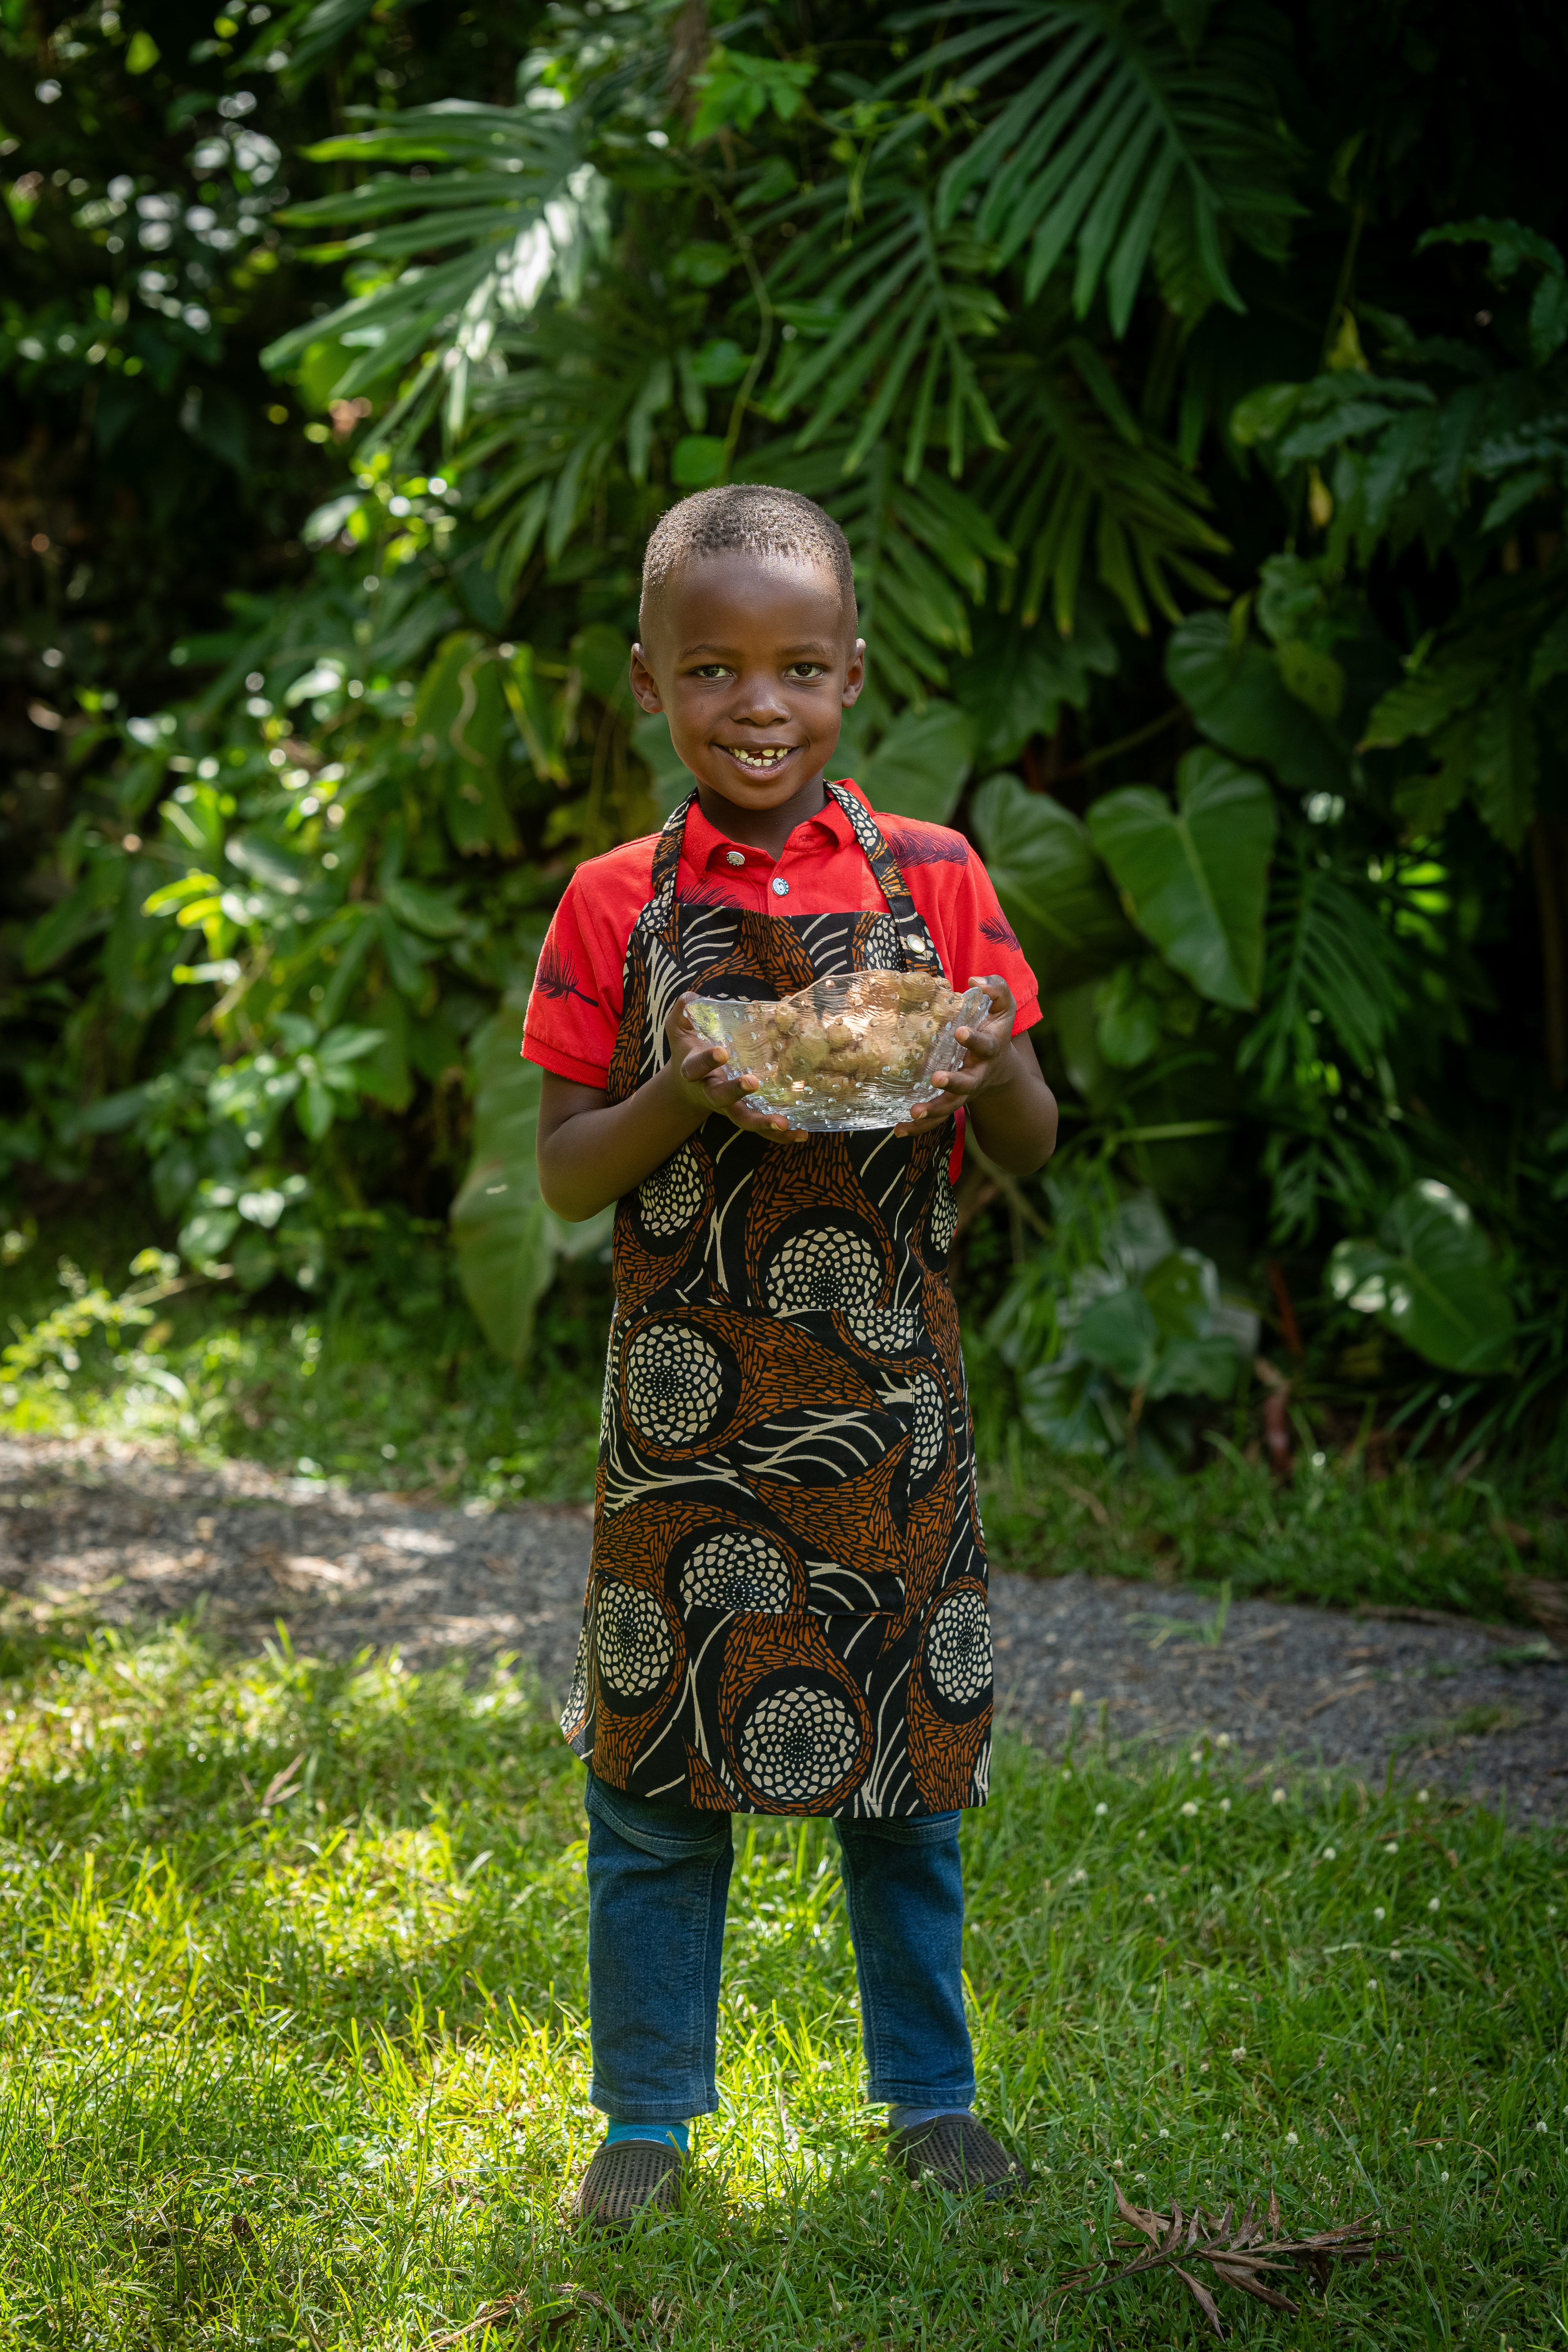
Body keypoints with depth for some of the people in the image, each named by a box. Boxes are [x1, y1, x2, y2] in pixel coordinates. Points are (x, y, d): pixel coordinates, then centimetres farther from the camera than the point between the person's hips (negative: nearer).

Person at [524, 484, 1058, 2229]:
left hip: (890, 1415, 1)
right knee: (655, 1775, 6)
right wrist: (685, 1098, -18)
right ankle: (650, 2111, 22)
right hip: (687, 1413, 0)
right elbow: (563, 1174, 0)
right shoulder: (617, 907, 0)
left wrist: (983, 1061, -18)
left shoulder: (934, 881, 2)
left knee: (906, 1764, 10)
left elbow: (1031, 1150, 4)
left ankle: (930, 2096, 27)